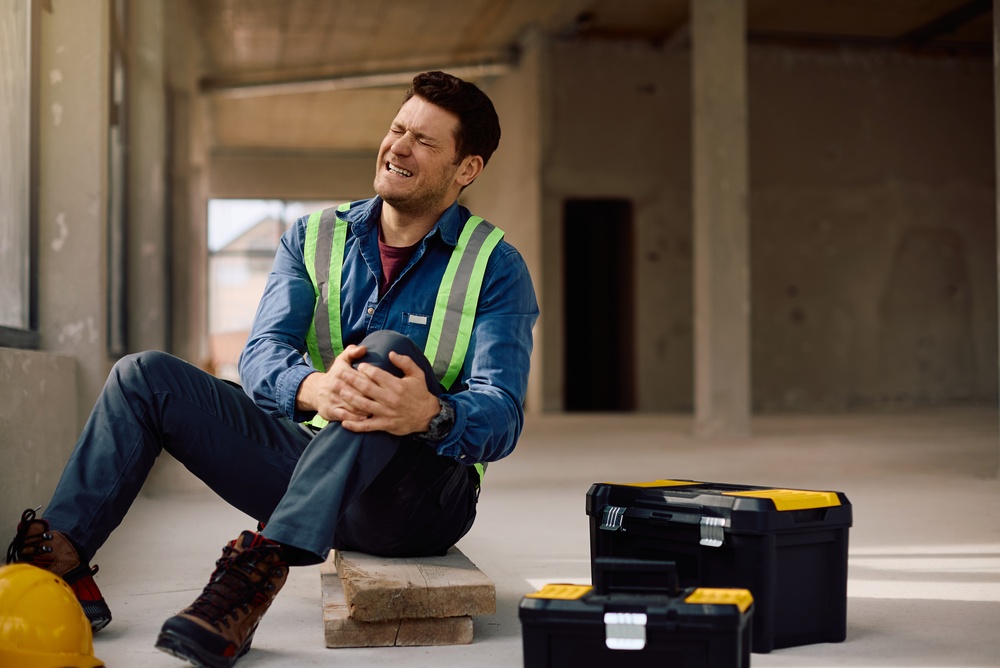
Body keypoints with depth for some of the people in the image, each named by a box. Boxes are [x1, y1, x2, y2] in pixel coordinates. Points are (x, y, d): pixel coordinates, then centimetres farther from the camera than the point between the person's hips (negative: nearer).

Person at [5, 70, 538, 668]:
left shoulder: (496, 265, -4)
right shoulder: (314, 238, 7)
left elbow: (502, 414, -16)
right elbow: (261, 356, -7)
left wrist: (431, 414, -41)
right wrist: (314, 388, -33)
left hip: (426, 496, -4)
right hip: (312, 463, 4)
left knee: (389, 347, -33)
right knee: (146, 376, -4)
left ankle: (266, 562, -43)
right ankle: (59, 557, -14)